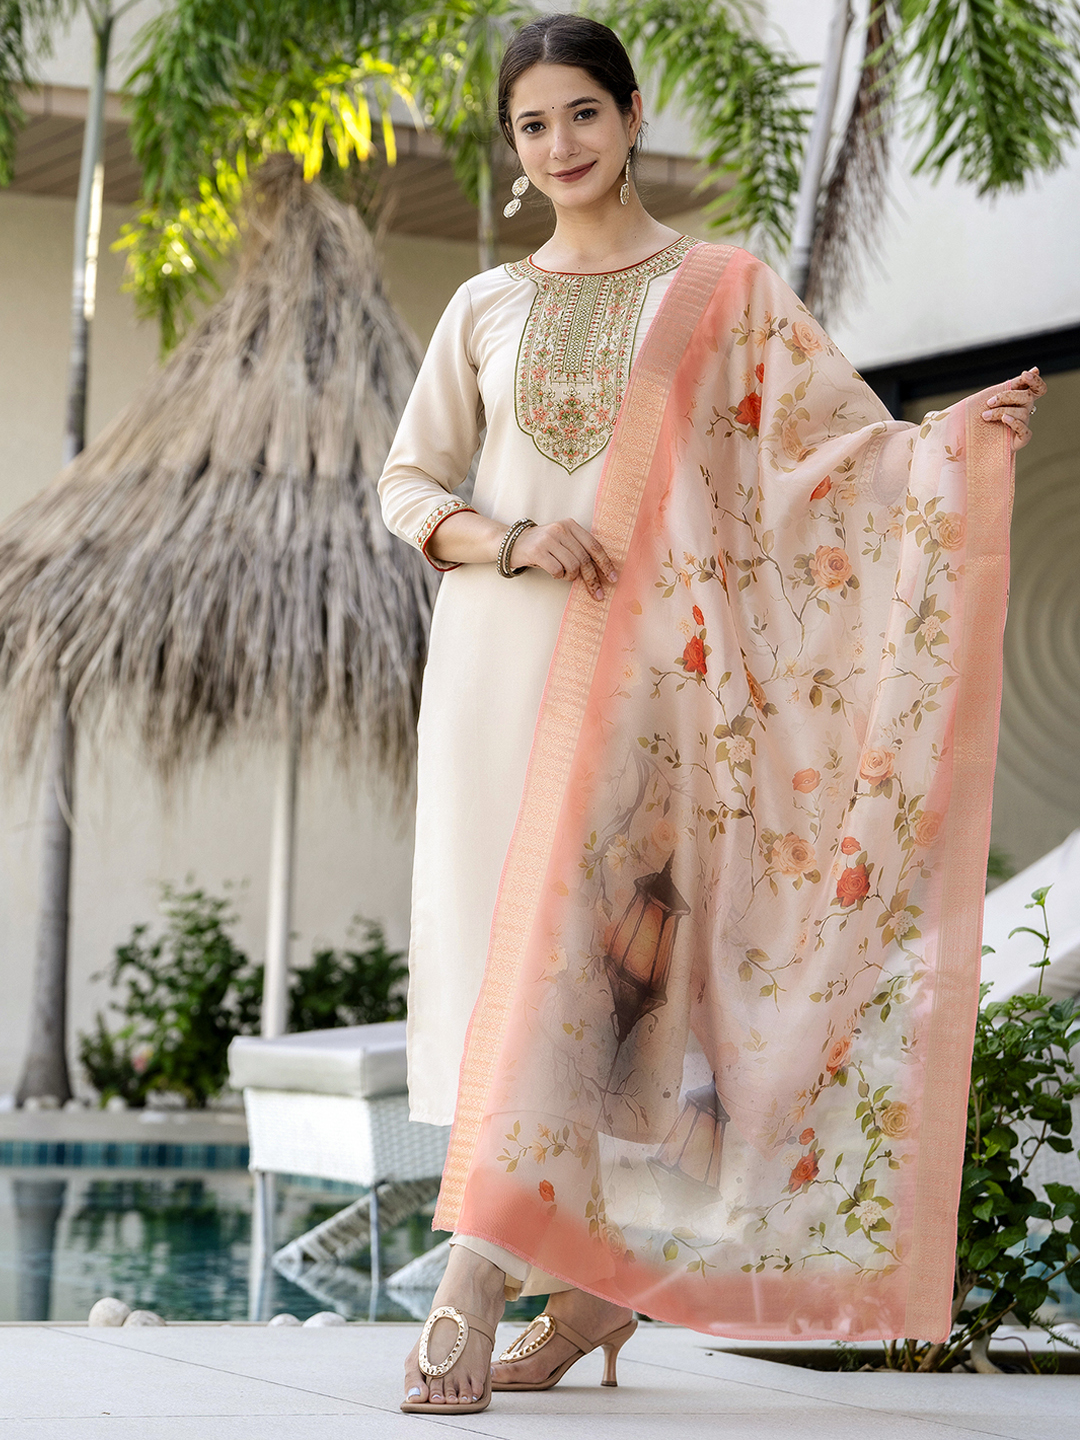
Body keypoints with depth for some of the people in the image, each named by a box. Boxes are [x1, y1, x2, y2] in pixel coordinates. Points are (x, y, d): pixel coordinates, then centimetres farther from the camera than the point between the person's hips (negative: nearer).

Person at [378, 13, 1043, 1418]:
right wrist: (511, 541, -7)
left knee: (565, 946, -13)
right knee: (504, 950, 0)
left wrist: (965, 431, -17)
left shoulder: (723, 290, 7)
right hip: (495, 653, 4)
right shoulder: (485, 310, 15)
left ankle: (469, 1304, -16)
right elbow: (408, 485, 13)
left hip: (635, 659, -3)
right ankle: (590, 1286, 11)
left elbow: (849, 440, 3)